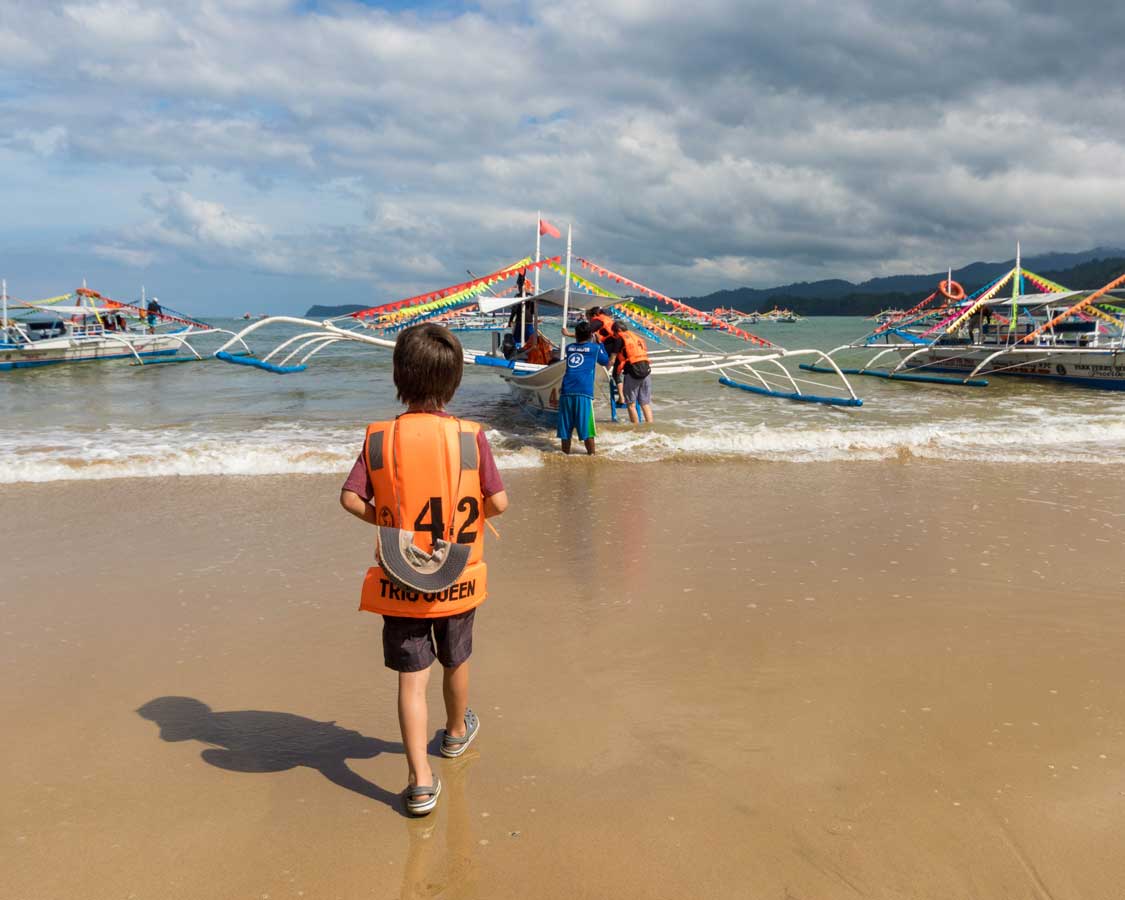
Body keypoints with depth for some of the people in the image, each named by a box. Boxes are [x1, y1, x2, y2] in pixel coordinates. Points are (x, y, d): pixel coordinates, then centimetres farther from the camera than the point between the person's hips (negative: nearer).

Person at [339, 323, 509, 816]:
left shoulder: (380, 438, -10)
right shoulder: (471, 436, -13)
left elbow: (351, 498, -13)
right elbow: (498, 502, -12)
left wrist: (386, 521, 4)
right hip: (457, 578, 1)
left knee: (412, 676, 7)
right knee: (456, 661, 23)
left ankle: (421, 780, 4)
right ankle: (457, 732, 48)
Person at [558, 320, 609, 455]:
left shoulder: (569, 347, 17)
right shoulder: (595, 348, 9)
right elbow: (606, 362, 26)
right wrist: (599, 343, 32)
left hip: (566, 391, 3)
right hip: (584, 392, -3)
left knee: (566, 426, 8)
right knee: (587, 427, -1)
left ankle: (565, 454, 12)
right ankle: (591, 454, 0)